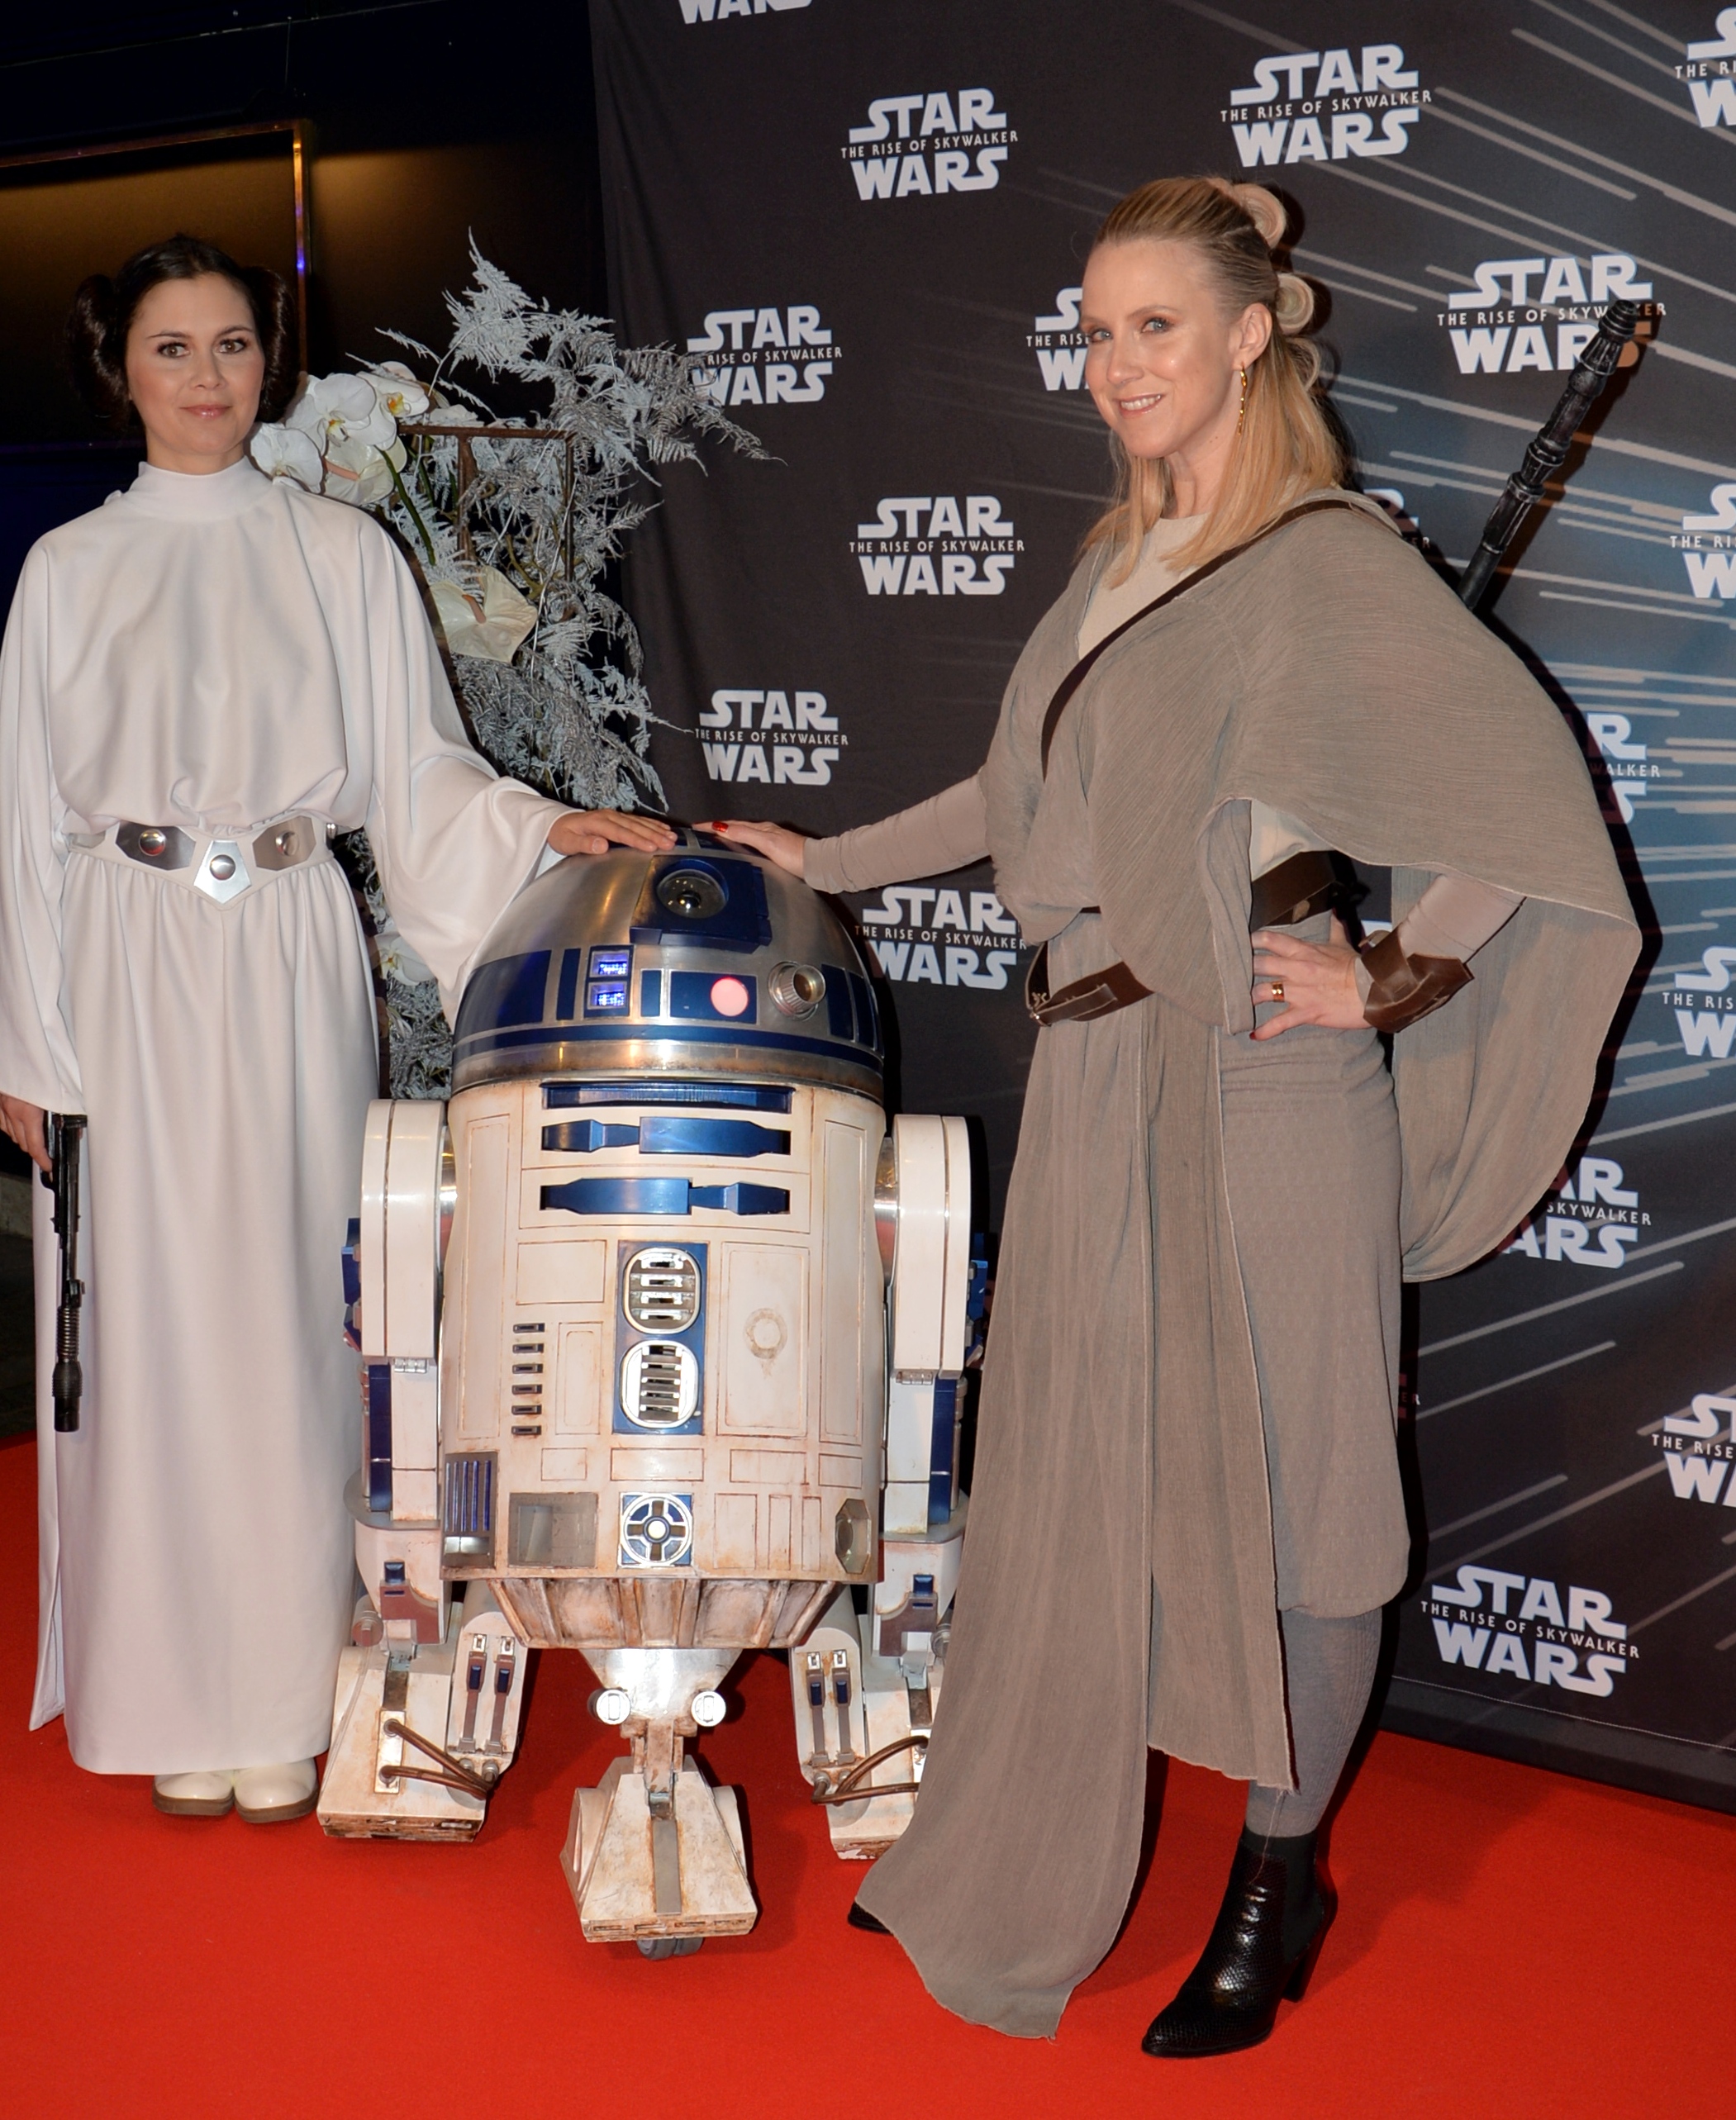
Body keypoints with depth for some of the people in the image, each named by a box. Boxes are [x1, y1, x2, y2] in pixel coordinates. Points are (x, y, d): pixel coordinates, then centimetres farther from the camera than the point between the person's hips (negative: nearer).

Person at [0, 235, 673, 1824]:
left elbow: (416, 771, 7)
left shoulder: (343, 554, 9)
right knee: (151, 1318, 1)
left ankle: (286, 1701, 10)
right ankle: (179, 1699, 12)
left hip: (289, 969, 0)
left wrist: (542, 829, -11)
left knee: (286, 1314, 0)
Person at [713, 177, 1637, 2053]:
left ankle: (1277, 1879, 22)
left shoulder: (1328, 558, -9)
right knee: (1072, 1478, 13)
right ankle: (1008, 1885, 27)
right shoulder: (1120, 560, 15)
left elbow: (1526, 785, -15)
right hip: (1096, 1086, 7)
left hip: (1255, 1091, -7)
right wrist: (824, 863, 28)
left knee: (1273, 1483, 4)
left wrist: (1393, 983, -14)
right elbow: (1026, 797, 26)